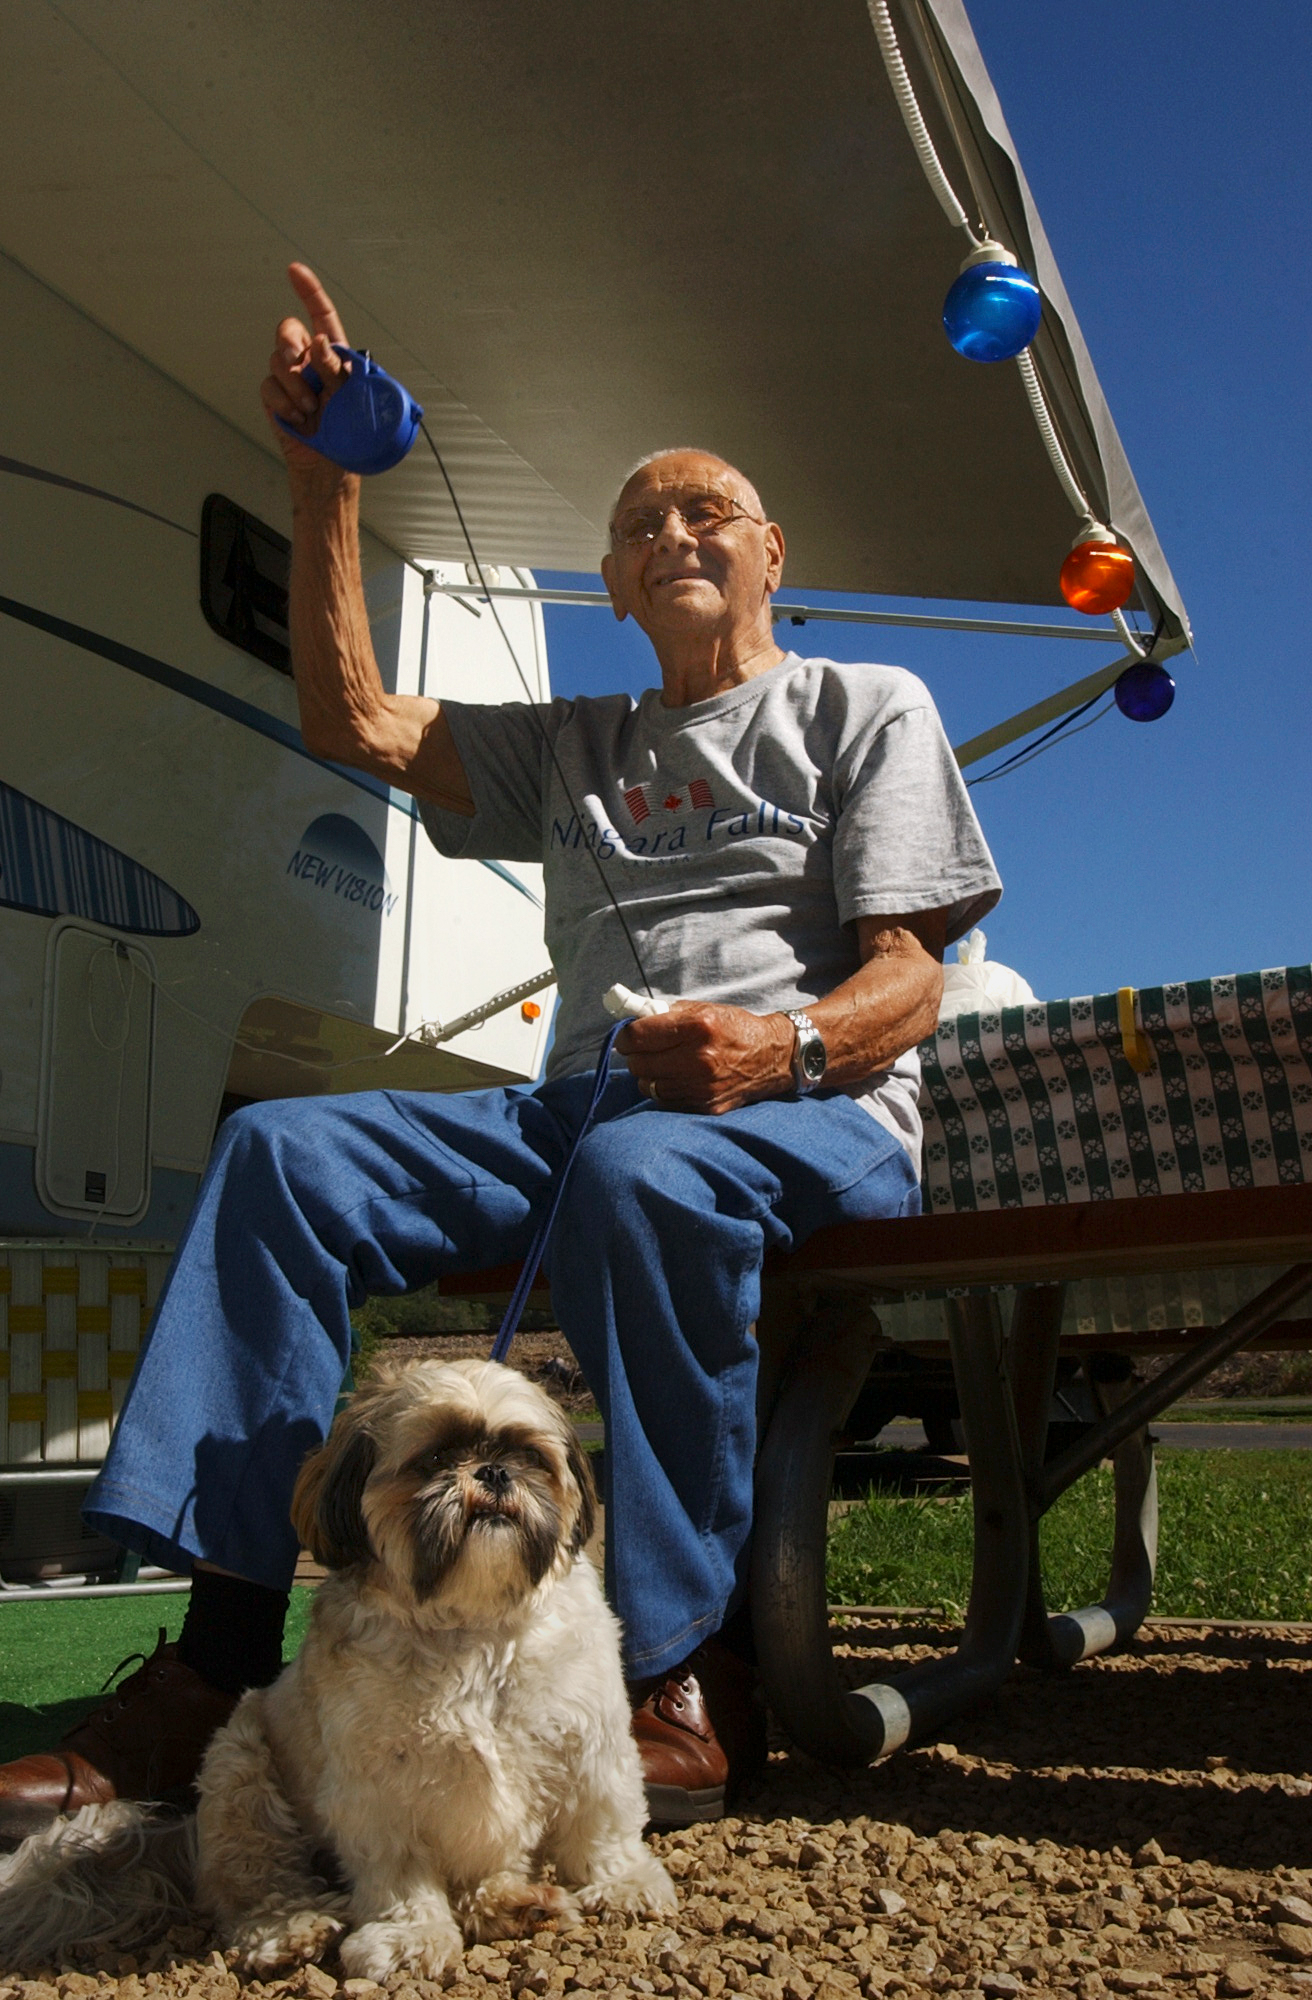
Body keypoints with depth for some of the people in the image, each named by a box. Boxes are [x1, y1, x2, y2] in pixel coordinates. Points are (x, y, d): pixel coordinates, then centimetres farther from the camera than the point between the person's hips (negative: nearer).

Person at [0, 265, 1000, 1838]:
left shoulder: (868, 705, 15)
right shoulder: (574, 749, 28)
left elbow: (908, 979, 2)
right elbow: (352, 719, 17)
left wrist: (787, 1044, -21)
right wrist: (324, 473, 13)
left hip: (815, 1117, -4)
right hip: (580, 1103, 5)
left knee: (644, 1168, -40)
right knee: (285, 1148, -19)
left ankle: (683, 1675, -26)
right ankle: (216, 1661, -22)